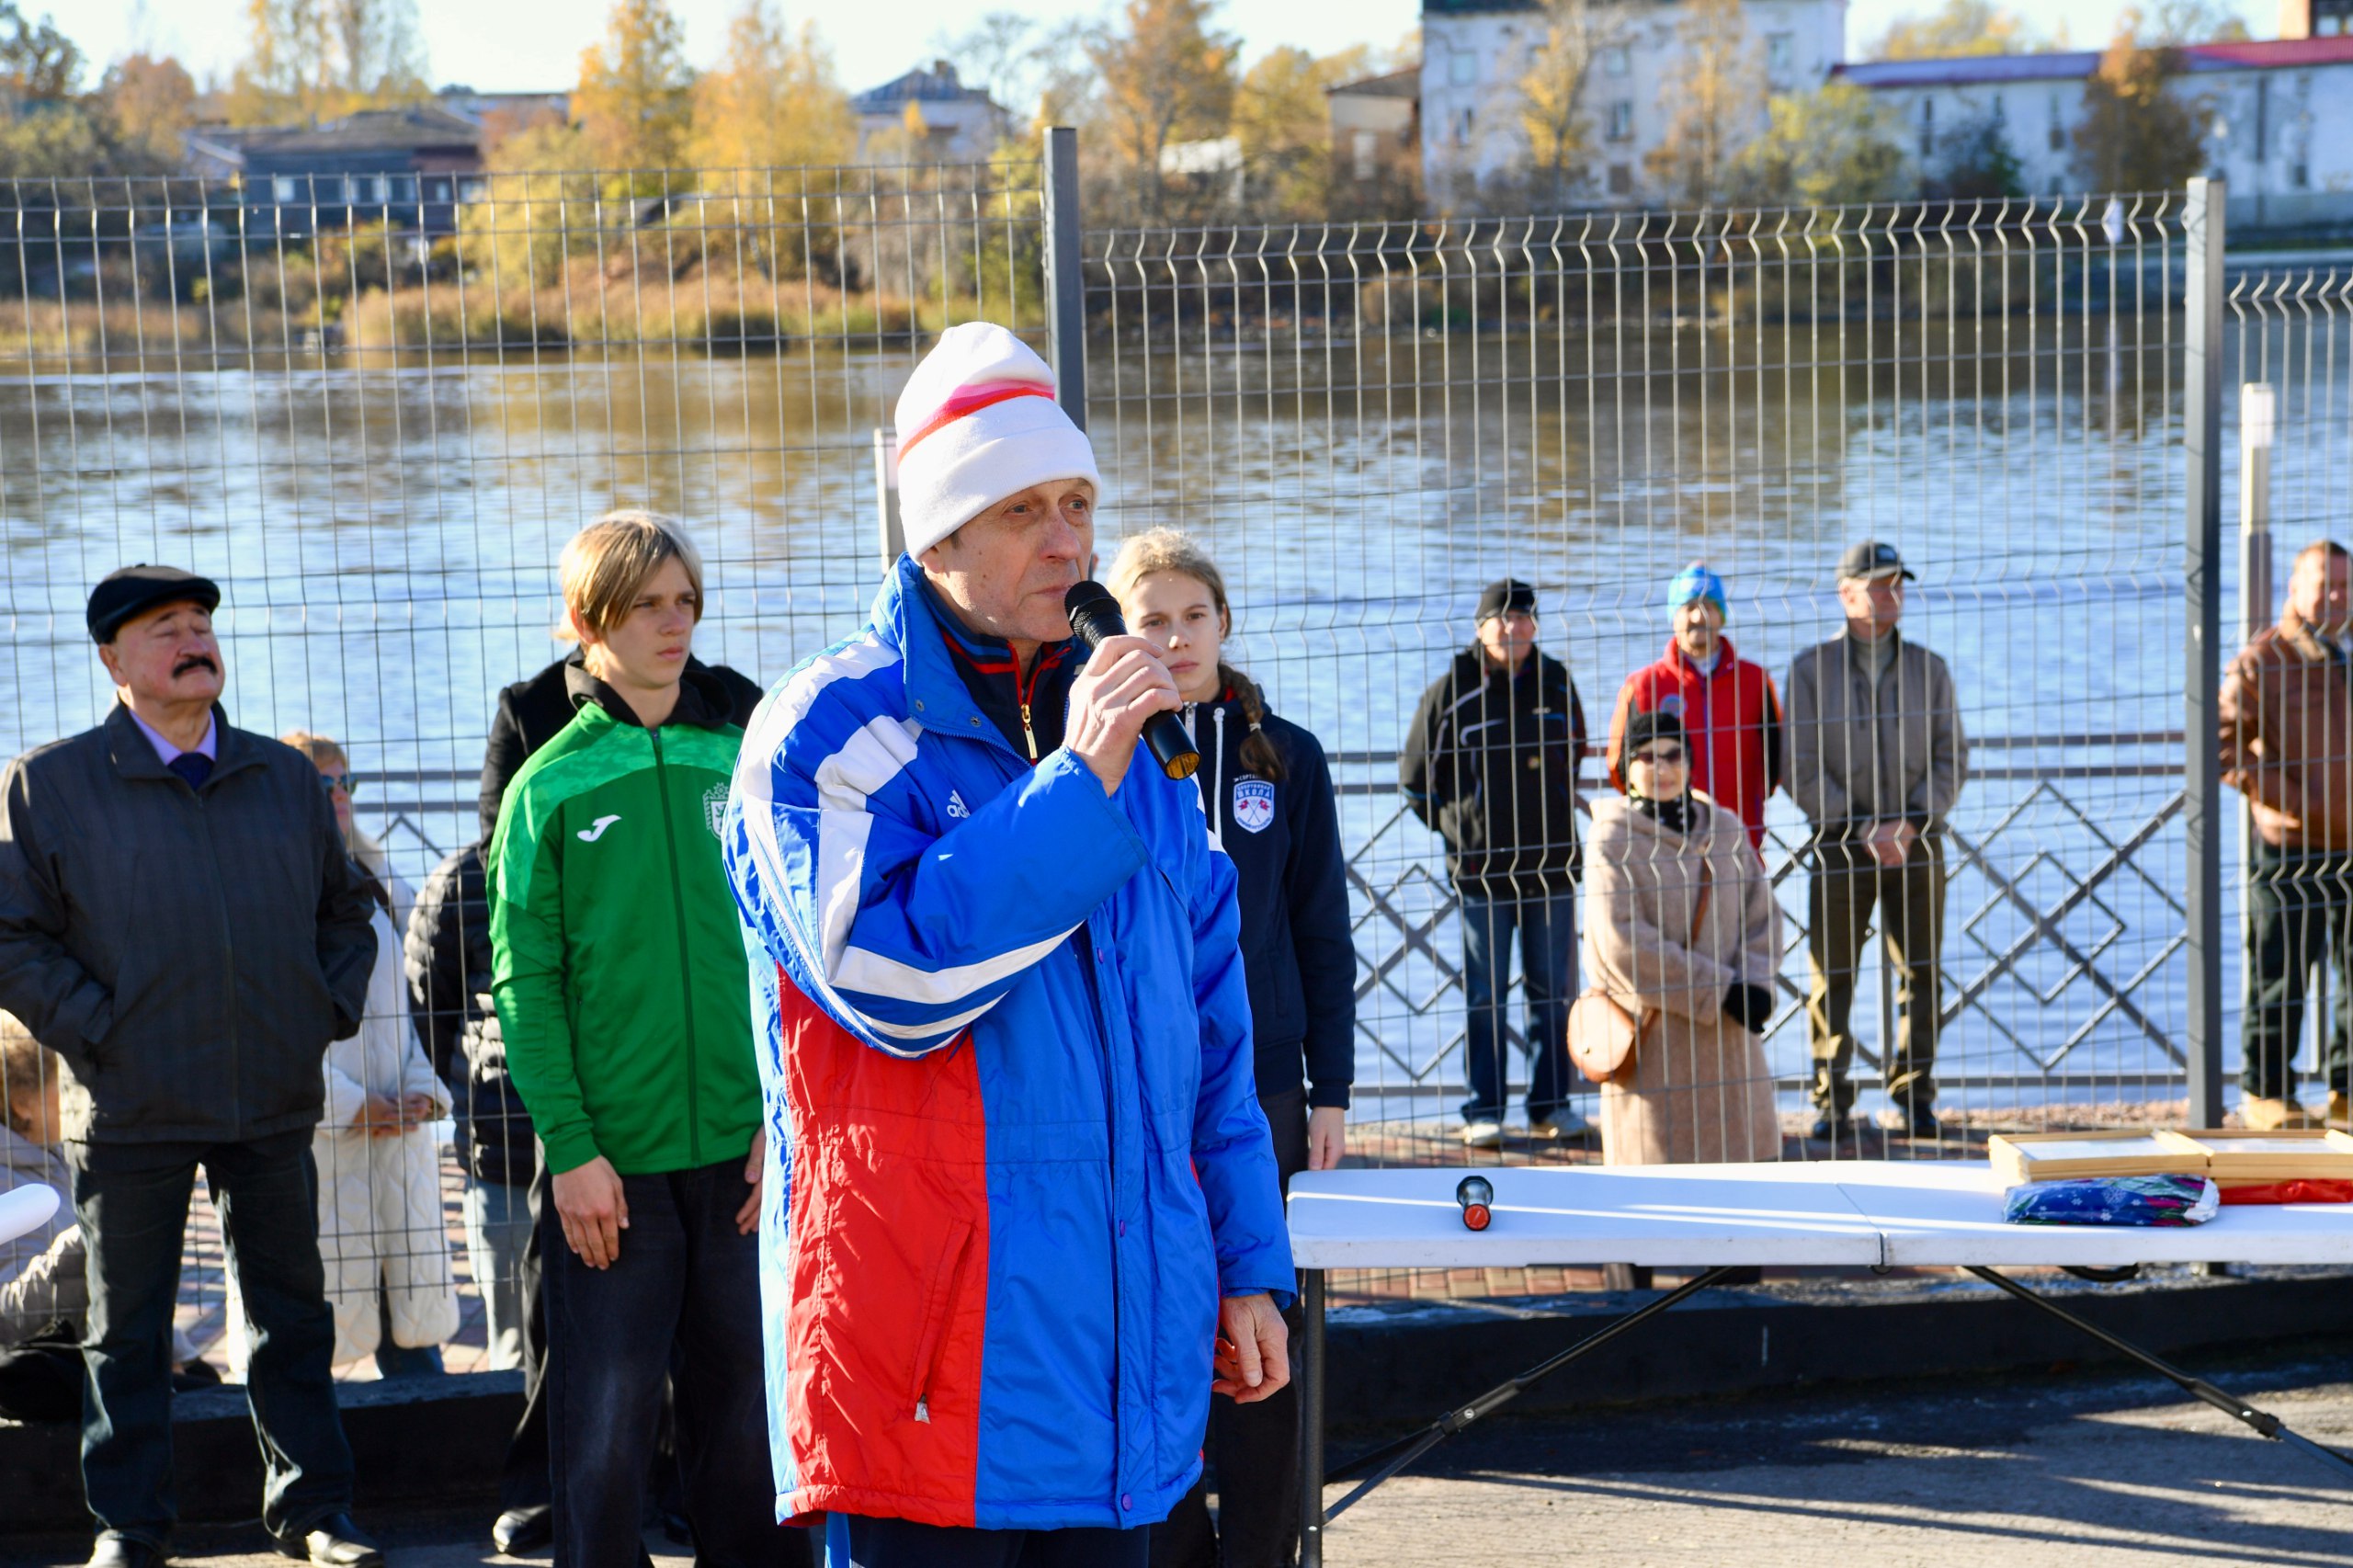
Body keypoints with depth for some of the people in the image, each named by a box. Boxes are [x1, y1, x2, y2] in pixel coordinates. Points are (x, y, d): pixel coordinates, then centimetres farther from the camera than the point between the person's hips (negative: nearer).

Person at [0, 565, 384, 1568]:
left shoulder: (286, 777, 10)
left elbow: (346, 908, 20)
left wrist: (330, 1011, 7)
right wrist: (94, 1030, -11)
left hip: (274, 1104, 3)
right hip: (130, 1108, -3)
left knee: (294, 1315, 10)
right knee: (128, 1332, 6)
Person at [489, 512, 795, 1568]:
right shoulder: (550, 786, 1)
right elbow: (525, 983, -3)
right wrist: (570, 1148, -10)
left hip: (745, 1154, 2)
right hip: (611, 1164, -2)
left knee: (744, 1411, 10)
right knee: (606, 1429, 0)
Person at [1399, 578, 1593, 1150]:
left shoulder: (1557, 683, 7)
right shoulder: (1451, 690, -3)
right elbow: (1416, 776, 7)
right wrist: (1456, 827, 7)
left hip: (1552, 864, 3)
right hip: (1481, 867, -3)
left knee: (1554, 992, 5)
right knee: (1483, 997, 0)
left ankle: (1551, 1104, 14)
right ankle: (1483, 1112, 4)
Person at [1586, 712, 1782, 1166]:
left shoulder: (1725, 829, 10)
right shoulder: (1612, 840, -7)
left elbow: (1762, 915, 11)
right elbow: (1623, 945, -14)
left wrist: (1755, 984, -9)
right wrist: (1719, 990, -14)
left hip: (1726, 1033, 5)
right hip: (1651, 1040, -5)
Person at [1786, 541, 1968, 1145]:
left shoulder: (1928, 668, 9)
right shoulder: (1811, 669, 2)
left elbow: (1952, 757, 6)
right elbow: (1802, 770, -3)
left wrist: (1911, 824, -9)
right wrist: (1862, 829, -11)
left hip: (1917, 843, 2)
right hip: (1840, 843, -2)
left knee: (1921, 975, 2)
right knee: (1832, 975, -2)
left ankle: (1915, 1097, 12)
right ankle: (1832, 1104, 5)